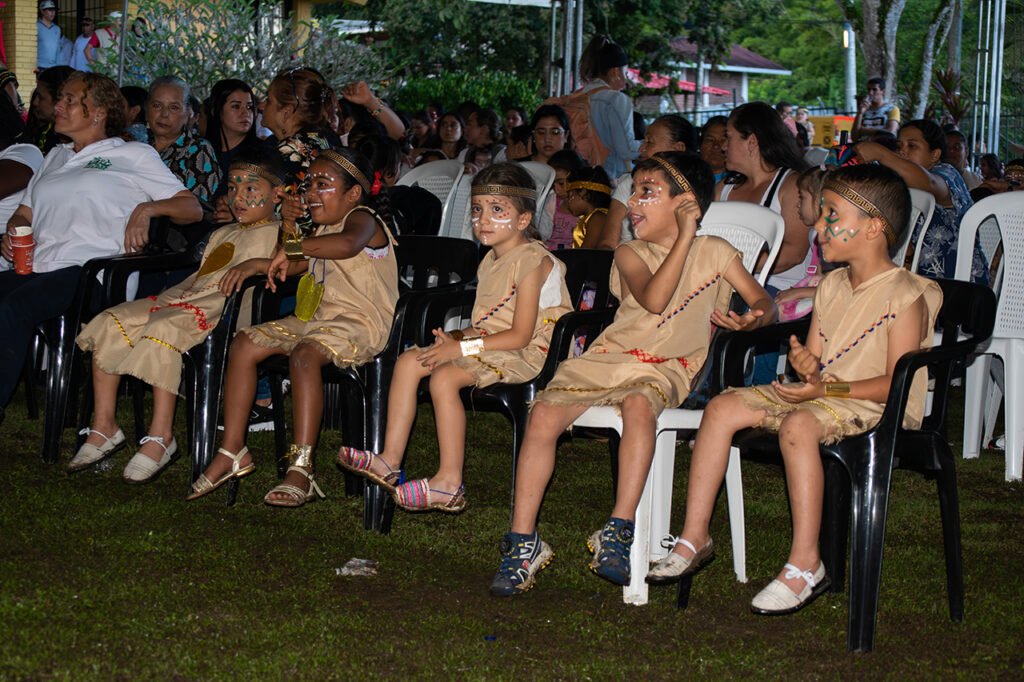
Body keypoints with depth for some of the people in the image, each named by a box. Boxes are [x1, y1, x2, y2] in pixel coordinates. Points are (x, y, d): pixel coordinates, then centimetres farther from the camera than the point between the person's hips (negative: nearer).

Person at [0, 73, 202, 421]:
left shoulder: (134, 155, 13)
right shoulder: (56, 157, 32)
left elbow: (193, 209, 9)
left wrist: (147, 209, -9)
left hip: (90, 272, -6)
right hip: (36, 268, 6)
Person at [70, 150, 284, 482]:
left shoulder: (278, 233, 5)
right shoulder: (222, 234, 32)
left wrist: (255, 264, -27)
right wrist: (177, 291, 21)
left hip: (225, 306, -9)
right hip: (185, 295, 9)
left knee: (163, 328, -36)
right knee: (110, 323, -6)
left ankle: (160, 436, -33)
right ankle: (104, 426, -5)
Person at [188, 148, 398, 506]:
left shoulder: (362, 218, -9)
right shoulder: (325, 227, 22)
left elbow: (348, 244, -35)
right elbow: (295, 267, 29)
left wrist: (291, 248, -29)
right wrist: (289, 228, 11)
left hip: (361, 323, -10)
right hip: (317, 318, 10)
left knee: (305, 353, -37)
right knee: (245, 342, -4)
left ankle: (302, 469, -41)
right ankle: (232, 451, -3)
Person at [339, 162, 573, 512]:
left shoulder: (531, 261, -15)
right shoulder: (490, 261, 15)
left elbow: (520, 334, -20)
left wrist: (463, 347, -21)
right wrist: (458, 337, -2)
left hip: (526, 354, -10)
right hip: (490, 345, 10)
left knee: (444, 376, -29)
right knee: (408, 361, -1)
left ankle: (450, 481, -27)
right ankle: (391, 458, -5)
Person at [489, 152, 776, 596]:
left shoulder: (715, 252, 9)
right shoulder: (631, 254, 9)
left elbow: (763, 302, 2)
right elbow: (653, 299, -11)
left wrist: (750, 320, -21)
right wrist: (683, 238, -12)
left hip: (666, 370, -2)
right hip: (607, 359, 3)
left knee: (638, 404, -39)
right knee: (544, 413, -22)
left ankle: (618, 533, -38)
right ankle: (523, 541, -18)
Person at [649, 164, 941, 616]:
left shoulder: (905, 296, -13)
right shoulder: (832, 287, 13)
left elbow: (896, 383, -19)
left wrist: (826, 387, -26)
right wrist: (805, 364, -9)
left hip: (877, 407, -9)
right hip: (822, 395, 9)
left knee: (798, 424, -37)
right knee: (723, 407, -6)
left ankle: (805, 563, -32)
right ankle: (695, 536, -5)